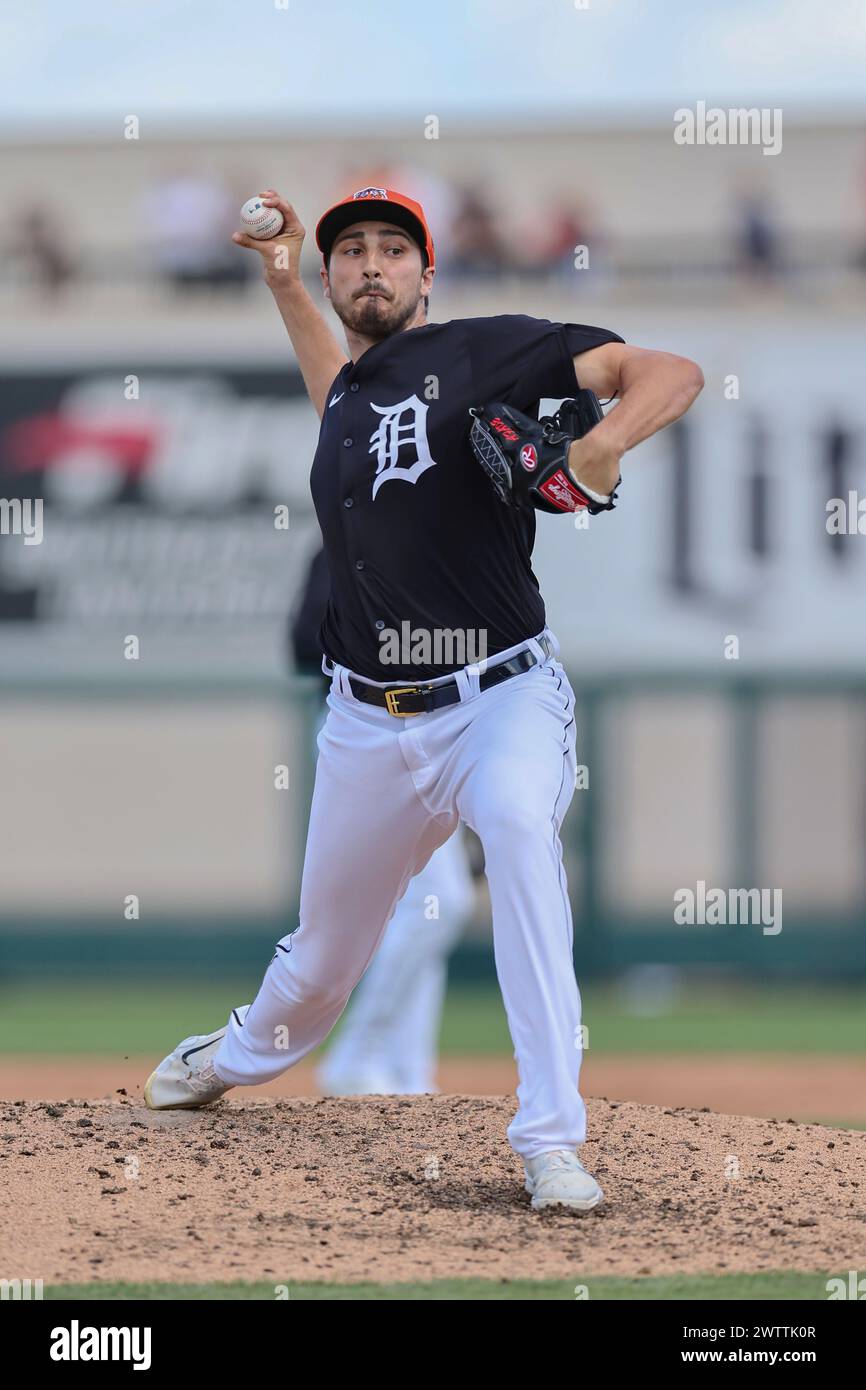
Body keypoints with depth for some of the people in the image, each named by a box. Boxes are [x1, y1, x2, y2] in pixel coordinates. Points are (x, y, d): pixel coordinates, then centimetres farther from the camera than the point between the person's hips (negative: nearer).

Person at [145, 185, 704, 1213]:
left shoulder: (486, 353, -6)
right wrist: (282, 281, 31)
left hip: (500, 694, -5)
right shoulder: (349, 394, 13)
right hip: (372, 722, 6)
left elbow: (670, 375, -14)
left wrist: (603, 444, -34)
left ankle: (551, 1143, -38)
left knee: (517, 819, -37)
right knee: (323, 952, 15)